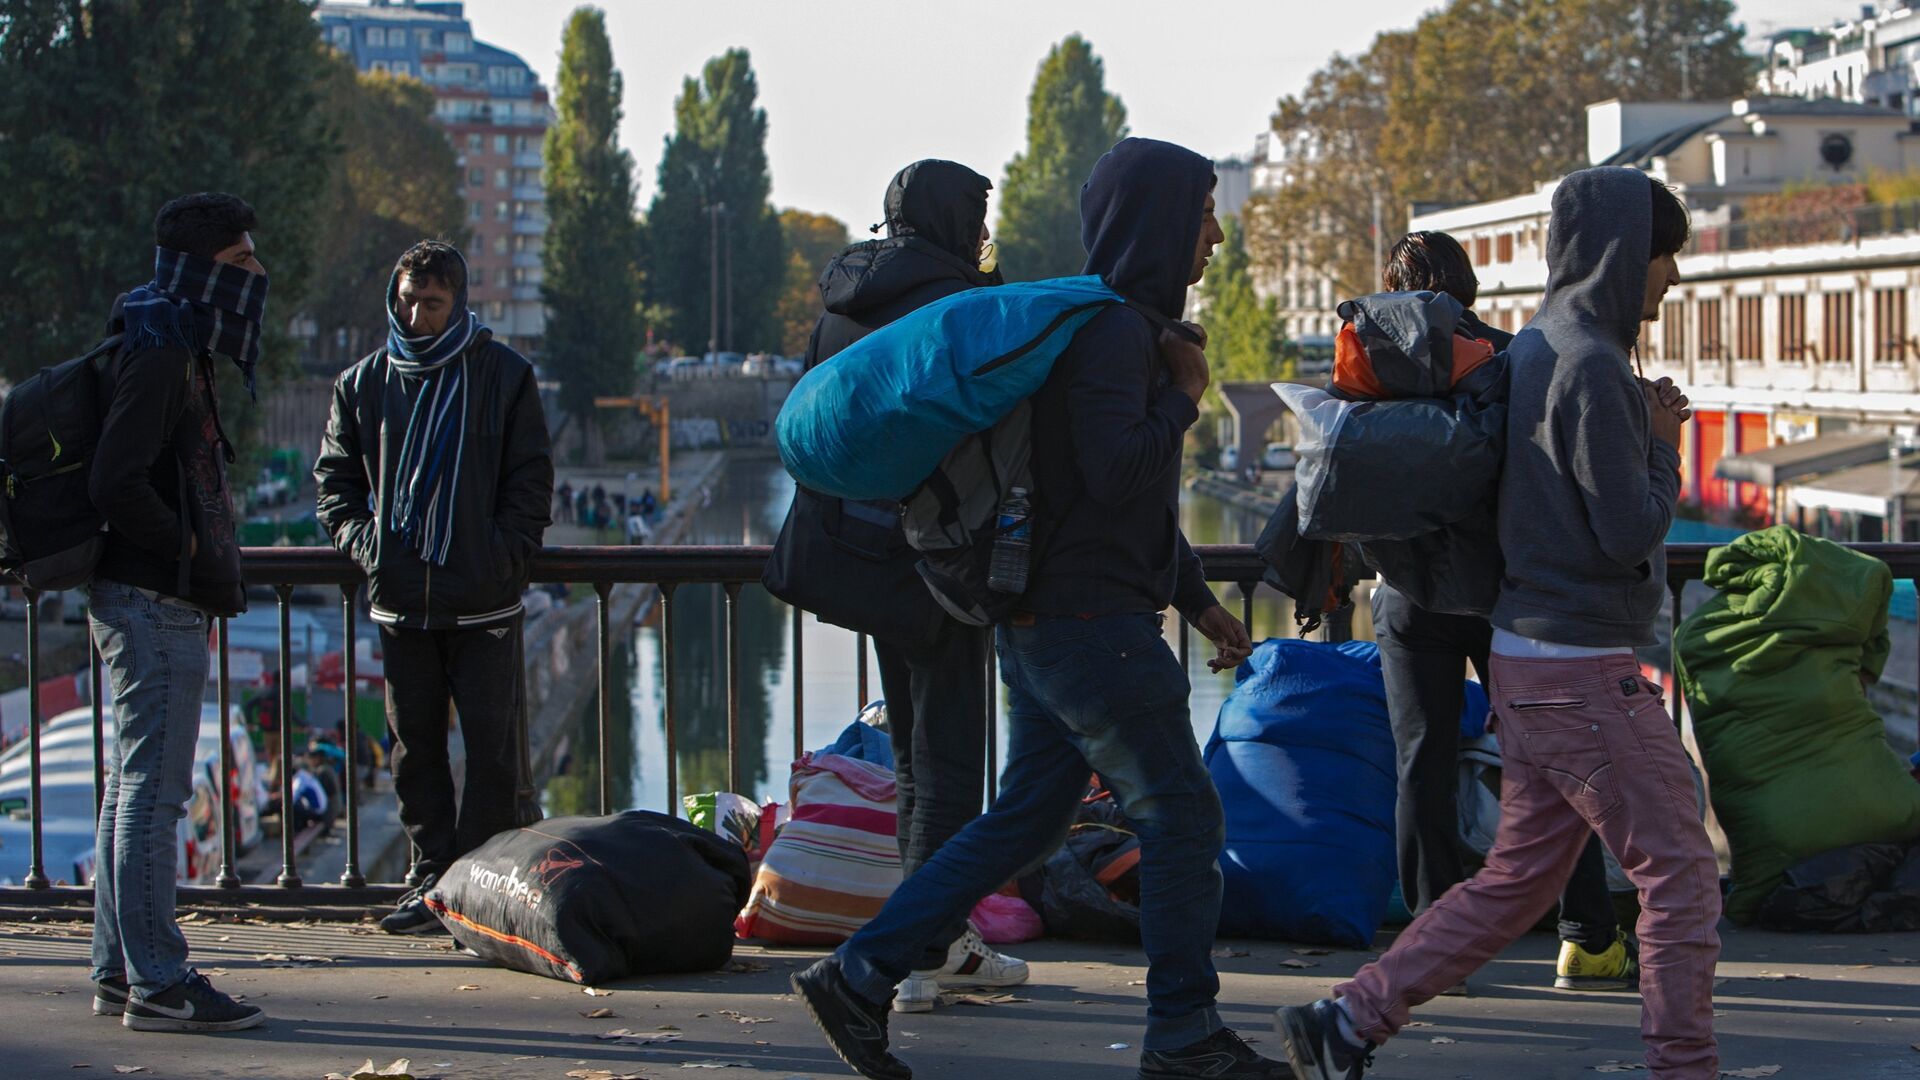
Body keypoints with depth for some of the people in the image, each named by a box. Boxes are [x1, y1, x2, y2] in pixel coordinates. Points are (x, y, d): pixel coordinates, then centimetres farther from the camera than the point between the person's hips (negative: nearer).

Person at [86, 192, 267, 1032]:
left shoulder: (177, 349, 17)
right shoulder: (158, 354, -15)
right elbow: (116, 484, -24)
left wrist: (209, 568, 13)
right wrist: (194, 553, -14)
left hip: (156, 606, 11)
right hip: (156, 606, -11)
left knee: (134, 789, 13)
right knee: (153, 791, -8)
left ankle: (120, 973, 19)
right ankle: (158, 985, -5)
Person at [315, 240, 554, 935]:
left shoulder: (503, 376, 3)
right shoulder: (365, 382, 11)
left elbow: (531, 479, 3)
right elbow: (335, 478, 15)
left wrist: (504, 553, -9)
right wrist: (363, 543, 0)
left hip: (484, 603, -3)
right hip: (399, 600, 3)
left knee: (496, 751, -5)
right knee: (414, 750, 7)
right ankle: (436, 880, 14)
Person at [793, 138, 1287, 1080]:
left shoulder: (1132, 327, 19)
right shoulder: (1112, 332, -15)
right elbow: (1116, 473, -27)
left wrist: (1199, 601, 26)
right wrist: (1185, 394, -11)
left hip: (1043, 618, 10)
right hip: (1092, 623, -10)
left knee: (1024, 820, 12)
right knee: (1182, 819, -1)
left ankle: (857, 976, 11)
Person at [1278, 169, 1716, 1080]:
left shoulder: (1536, 347, 12)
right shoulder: (1591, 366, -18)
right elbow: (1629, 533, -18)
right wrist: (1664, 450, -4)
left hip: (1528, 656, 10)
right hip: (1583, 671, -10)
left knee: (1518, 877, 14)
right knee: (1680, 875, 0)